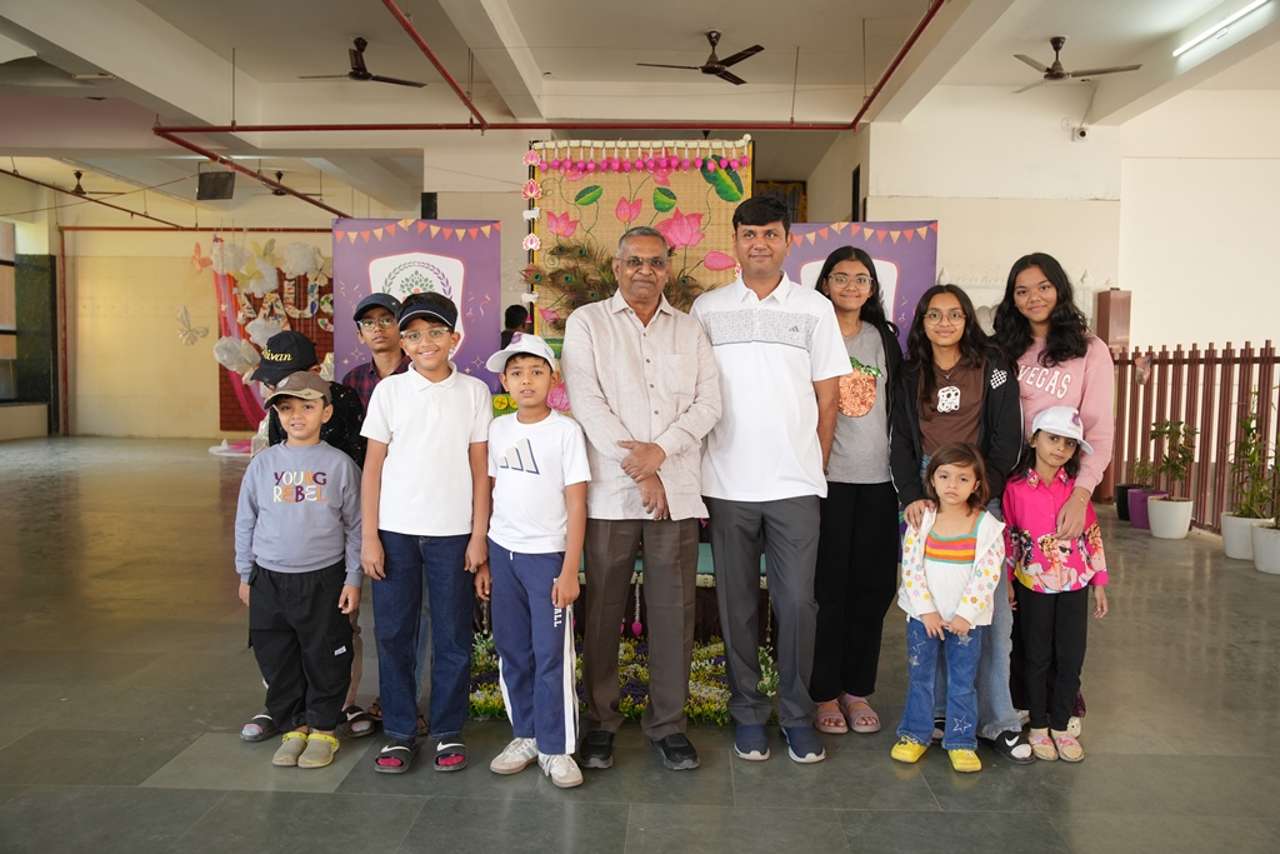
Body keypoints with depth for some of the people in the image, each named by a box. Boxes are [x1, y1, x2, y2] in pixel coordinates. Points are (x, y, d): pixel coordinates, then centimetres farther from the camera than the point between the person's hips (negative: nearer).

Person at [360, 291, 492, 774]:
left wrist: (479, 534, -1)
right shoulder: (389, 390, 3)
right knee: (393, 634, 6)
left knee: (453, 636, 6)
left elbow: (480, 468, 3)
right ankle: (399, 733, 20)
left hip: (453, 531, -1)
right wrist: (369, 537, -1)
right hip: (395, 530, 1)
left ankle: (448, 732, 20)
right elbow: (373, 466, 3)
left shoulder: (474, 392, 2)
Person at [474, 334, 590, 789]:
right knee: (512, 652, 12)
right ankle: (525, 736, 27)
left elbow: (576, 504, -9)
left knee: (551, 655, -1)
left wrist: (570, 570, -12)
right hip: (502, 552, 5)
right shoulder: (498, 429, 6)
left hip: (547, 555, -4)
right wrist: (482, 559, 8)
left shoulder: (565, 430, -8)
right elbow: (490, 493, 10)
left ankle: (556, 748, 13)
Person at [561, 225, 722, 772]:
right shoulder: (587, 323, 6)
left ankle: (668, 723, 18)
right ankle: (601, 722, 19)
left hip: (677, 490, 2)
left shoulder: (690, 331, 15)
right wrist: (639, 472, -9)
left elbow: (708, 403, 6)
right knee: (604, 609, 4)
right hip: (611, 491, -2)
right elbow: (587, 402, -5)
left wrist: (661, 450, -11)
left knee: (674, 610, 4)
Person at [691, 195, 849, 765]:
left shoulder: (814, 308, 6)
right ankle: (747, 712, 23)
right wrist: (694, 478, 2)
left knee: (798, 602, 3)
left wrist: (816, 466, 3)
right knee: (737, 603, 9)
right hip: (727, 482, 1)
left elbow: (827, 397, 7)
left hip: (795, 483, 0)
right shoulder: (707, 308, 6)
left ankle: (797, 714, 19)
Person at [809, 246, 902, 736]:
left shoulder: (884, 338, 13)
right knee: (829, 586, 1)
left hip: (878, 478, 4)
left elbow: (898, 408, 14)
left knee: (873, 585, 8)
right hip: (826, 476, -4)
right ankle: (825, 692, 14)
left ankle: (858, 689, 22)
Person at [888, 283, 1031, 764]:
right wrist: (912, 497, -9)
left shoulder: (993, 372, 8)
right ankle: (935, 712, 12)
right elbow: (901, 443, 6)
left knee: (992, 610, -4)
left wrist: (979, 491, -9)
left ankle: (998, 721, 6)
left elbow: (1006, 441, 2)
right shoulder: (910, 377, 13)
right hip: (923, 497, 1)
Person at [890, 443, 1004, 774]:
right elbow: (911, 566, -7)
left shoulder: (987, 526, -7)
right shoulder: (922, 519, -5)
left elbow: (988, 574, -11)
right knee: (920, 676, 11)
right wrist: (927, 610, -12)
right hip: (924, 614, 1)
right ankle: (915, 734, 25)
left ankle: (961, 742, 20)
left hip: (967, 618, -1)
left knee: (962, 681, 8)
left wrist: (964, 615, -15)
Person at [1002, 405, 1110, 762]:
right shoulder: (1016, 488, -7)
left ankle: (1061, 726, 23)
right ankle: (1038, 726, 24)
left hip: (1074, 585, 2)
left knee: (1071, 658, 7)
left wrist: (1100, 583, 4)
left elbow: (1093, 535, 4)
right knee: (1037, 658, 9)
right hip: (1034, 586, -2)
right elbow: (1009, 538, 0)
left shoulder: (1077, 486, -2)